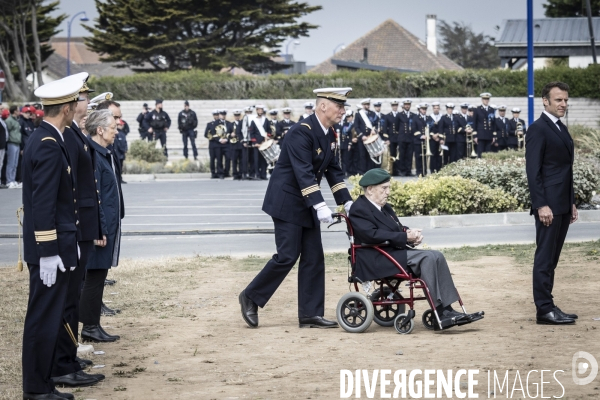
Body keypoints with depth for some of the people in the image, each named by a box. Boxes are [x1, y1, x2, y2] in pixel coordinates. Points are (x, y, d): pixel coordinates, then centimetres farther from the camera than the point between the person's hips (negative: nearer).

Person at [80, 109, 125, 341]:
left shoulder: (106, 154, 12)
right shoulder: (93, 156, -18)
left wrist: (109, 227, 15)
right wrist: (99, 230, -22)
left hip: (109, 224, 10)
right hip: (100, 226, -10)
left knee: (98, 277, 12)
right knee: (95, 276, -3)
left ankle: (93, 325, 16)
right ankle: (90, 328, 3)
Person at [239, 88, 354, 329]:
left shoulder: (330, 135, 7)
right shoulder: (302, 132, -21)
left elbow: (333, 170, 12)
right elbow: (304, 172, -28)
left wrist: (347, 202, 4)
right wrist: (320, 205, -34)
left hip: (307, 205, 9)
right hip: (287, 202, -9)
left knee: (314, 258, 5)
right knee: (287, 256, -9)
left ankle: (311, 315, 8)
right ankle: (250, 297, 9)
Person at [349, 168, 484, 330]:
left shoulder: (385, 208, 21)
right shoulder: (358, 210, -9)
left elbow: (398, 228, 22)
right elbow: (373, 235, -22)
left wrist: (411, 234, -4)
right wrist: (406, 237, -20)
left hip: (393, 252, 9)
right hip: (376, 261, -9)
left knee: (436, 256, -9)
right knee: (427, 258, -23)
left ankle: (447, 310, -15)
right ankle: (440, 314, -24)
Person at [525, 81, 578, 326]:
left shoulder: (561, 129, 18)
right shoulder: (538, 129, -10)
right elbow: (533, 170, -15)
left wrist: (572, 203, 18)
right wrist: (541, 205, -20)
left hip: (563, 205, 9)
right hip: (549, 205, -9)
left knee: (552, 258, 10)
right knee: (545, 257, -5)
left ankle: (548, 307, 14)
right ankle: (544, 310, -3)